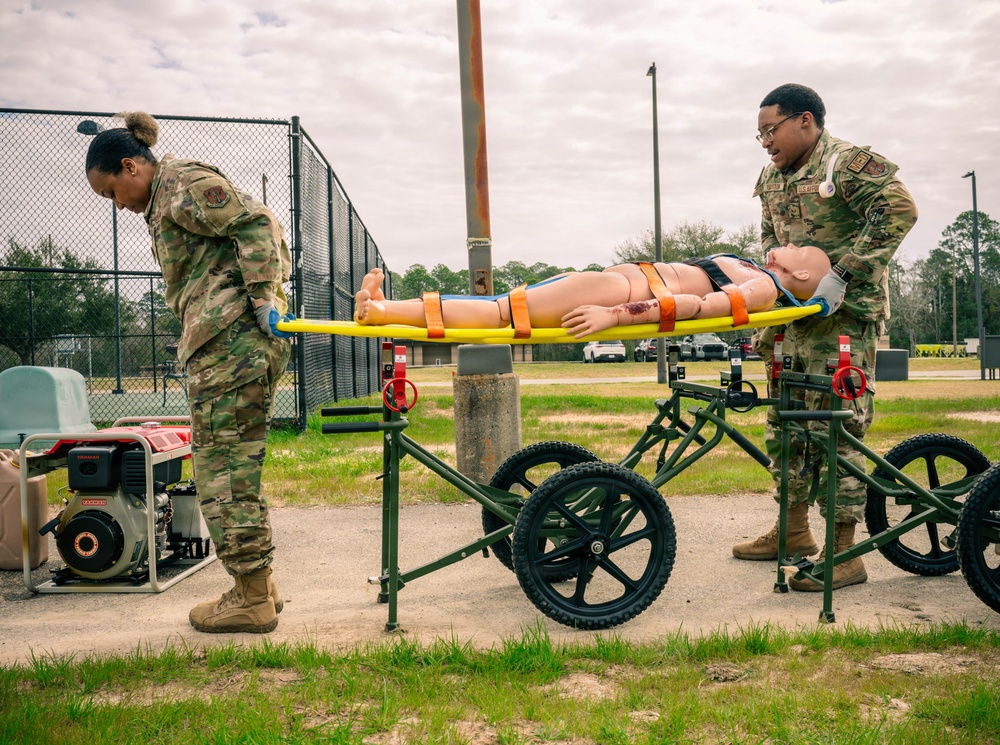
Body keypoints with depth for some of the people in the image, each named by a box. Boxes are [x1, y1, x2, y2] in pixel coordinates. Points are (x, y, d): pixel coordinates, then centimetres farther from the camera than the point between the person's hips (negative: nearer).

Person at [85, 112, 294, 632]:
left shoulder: (183, 183, -3)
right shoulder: (164, 203, 27)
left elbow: (256, 223, -13)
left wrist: (263, 297, -18)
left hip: (231, 339, -10)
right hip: (227, 341, 10)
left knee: (222, 467, -6)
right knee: (232, 464, 11)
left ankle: (252, 599, 2)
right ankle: (257, 586, 19)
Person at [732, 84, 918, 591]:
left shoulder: (847, 164, -10)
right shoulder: (771, 178, 15)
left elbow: (899, 210, -21)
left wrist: (841, 272, -25)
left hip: (842, 316, -8)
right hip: (791, 315, 9)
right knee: (784, 422, 12)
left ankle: (844, 553, -1)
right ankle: (794, 531, 26)